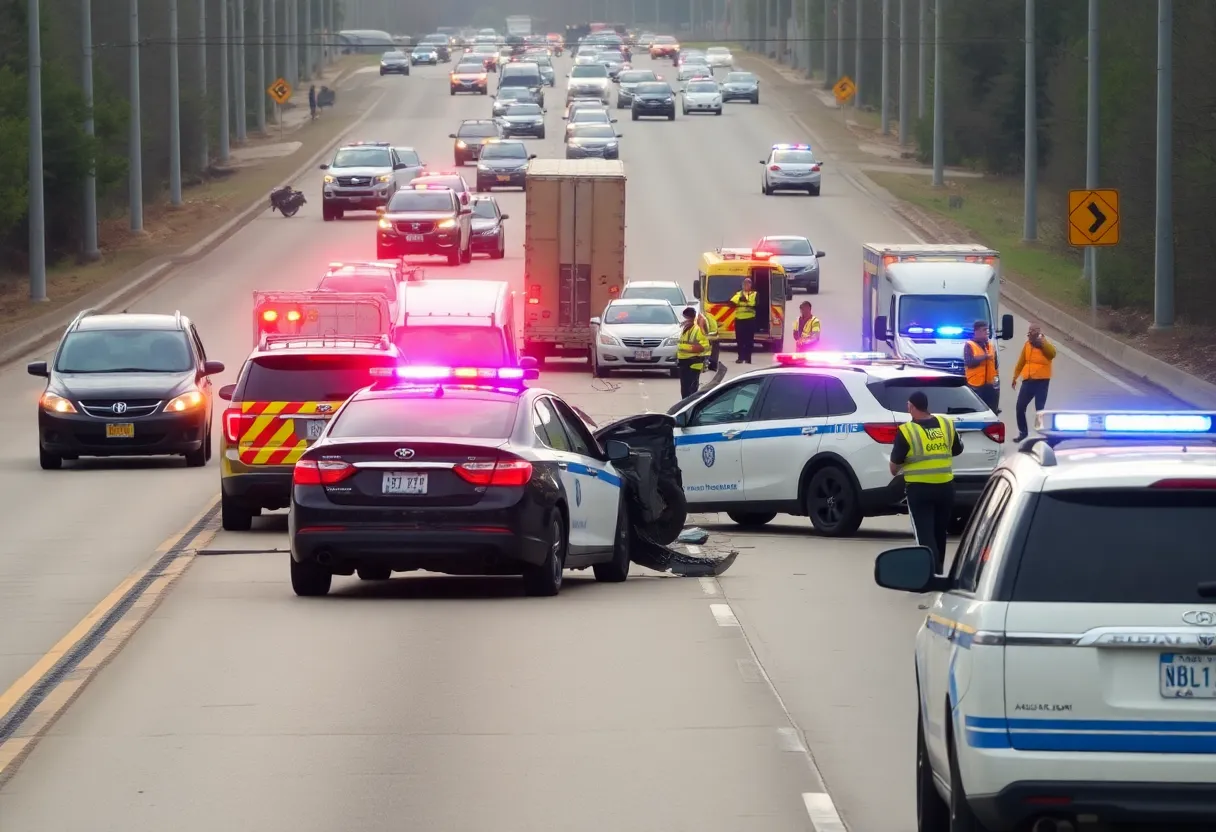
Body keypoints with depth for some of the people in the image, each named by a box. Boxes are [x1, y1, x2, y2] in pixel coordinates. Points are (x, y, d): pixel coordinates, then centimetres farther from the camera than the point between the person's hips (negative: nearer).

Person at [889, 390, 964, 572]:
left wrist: (895, 472, 17)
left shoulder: (907, 431, -13)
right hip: (945, 486, 5)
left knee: (924, 533, -3)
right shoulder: (946, 425, 1)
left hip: (919, 488, -5)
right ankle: (938, 568, 32)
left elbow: (895, 462, -5)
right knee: (940, 531, 20)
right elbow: (957, 450, 16)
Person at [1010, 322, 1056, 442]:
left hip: (1041, 381, -5)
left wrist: (1042, 341, -31)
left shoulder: (1045, 345, -9)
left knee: (1039, 409, -5)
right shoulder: (1027, 345, 7)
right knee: (1020, 407, 5)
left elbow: (1052, 353, -33)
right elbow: (1021, 362, 15)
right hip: (1028, 380, 5)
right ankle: (1023, 432, 19)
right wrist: (1015, 377, 18)